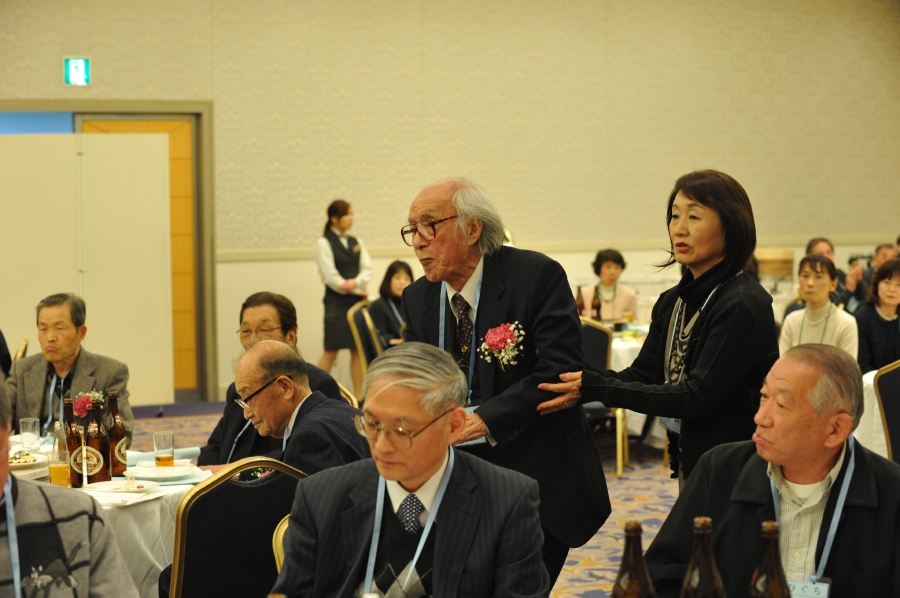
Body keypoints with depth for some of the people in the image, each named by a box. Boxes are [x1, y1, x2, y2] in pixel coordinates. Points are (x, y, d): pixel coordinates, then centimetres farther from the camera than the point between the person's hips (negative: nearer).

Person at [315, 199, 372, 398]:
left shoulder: (356, 243, 13)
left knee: (358, 348, 5)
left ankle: (359, 395, 9)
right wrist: (357, 291, -8)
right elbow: (331, 277, -10)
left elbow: (367, 270, 5)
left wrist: (356, 282, -15)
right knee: (331, 350, -5)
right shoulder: (324, 244, -4)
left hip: (357, 299, 5)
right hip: (336, 301, -5)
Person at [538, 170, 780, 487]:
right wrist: (579, 379, -14)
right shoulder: (672, 302, 8)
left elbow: (697, 398, -23)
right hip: (689, 463, 8)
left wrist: (594, 388, -24)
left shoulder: (743, 306, -19)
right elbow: (642, 375, 4)